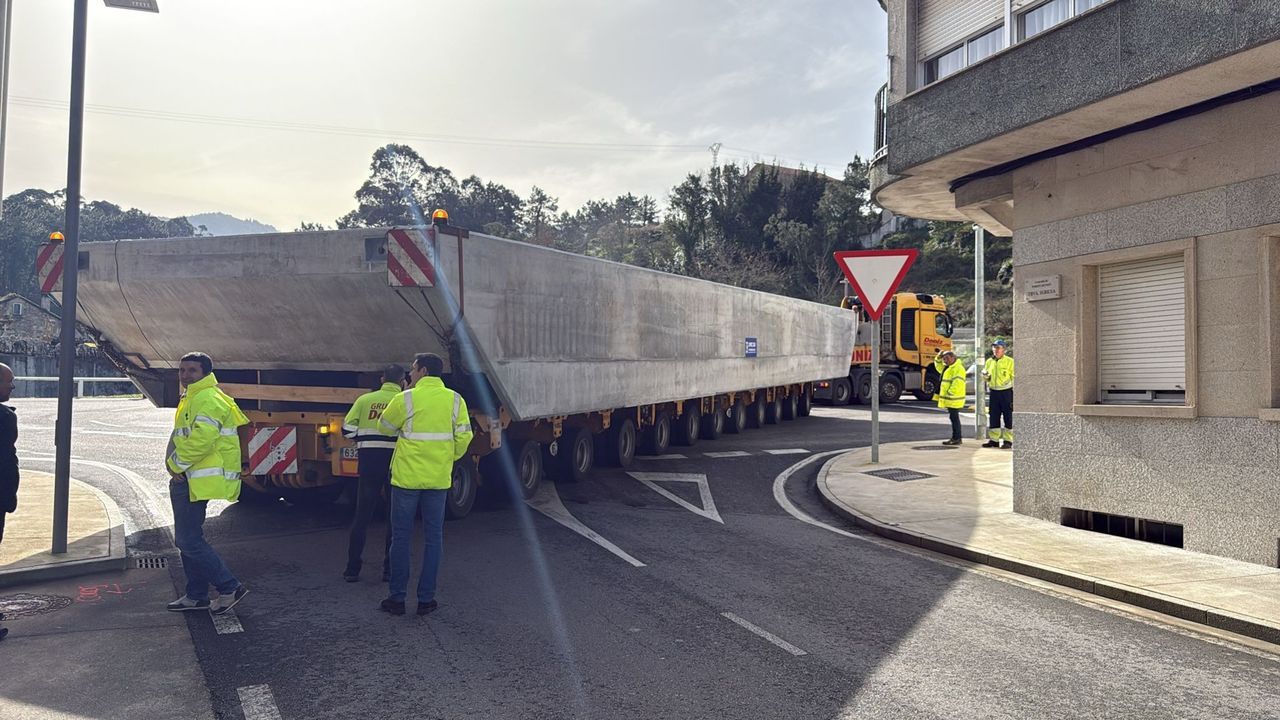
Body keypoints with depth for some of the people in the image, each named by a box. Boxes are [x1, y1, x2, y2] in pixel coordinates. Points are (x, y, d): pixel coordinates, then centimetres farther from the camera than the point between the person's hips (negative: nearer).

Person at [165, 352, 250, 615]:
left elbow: (201, 440, -26)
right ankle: (196, 595, 24)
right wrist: (177, 466, 13)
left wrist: (176, 464, -14)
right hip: (187, 478, 11)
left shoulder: (208, 399, -16)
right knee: (186, 539, 16)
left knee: (189, 540, -10)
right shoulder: (192, 398, 19)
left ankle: (229, 588, -3)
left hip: (198, 480, -11)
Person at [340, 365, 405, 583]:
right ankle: (390, 569, 13)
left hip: (369, 461, 2)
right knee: (395, 517, 10)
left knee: (362, 515, 11)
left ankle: (352, 569, 13)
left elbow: (347, 429, 1)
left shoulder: (365, 399, 4)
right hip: (396, 461, -2)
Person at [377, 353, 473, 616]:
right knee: (433, 539, 10)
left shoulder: (406, 399, -8)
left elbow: (386, 427, 6)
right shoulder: (455, 400, 0)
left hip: (406, 478, -2)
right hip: (439, 480, 2)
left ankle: (397, 598, 13)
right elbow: (464, 438, 0)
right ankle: (426, 599, 13)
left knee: (401, 538, 8)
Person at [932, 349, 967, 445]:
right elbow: (939, 367, 31)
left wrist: (949, 394, -21)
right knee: (953, 418, 13)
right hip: (949, 399, 10)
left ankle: (956, 439, -2)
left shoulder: (958, 368, -16)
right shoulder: (948, 367, 15)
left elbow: (957, 384, -23)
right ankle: (955, 438, 19)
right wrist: (939, 358, 15)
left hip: (954, 399, -10)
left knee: (954, 418, -6)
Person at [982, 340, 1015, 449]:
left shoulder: (1009, 361, -4)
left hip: (1006, 392, -5)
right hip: (994, 392, 5)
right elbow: (986, 377, 23)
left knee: (1008, 417, -1)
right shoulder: (989, 361, 12)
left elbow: (1014, 377, -5)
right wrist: (985, 374, -2)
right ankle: (994, 439, 14)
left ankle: (1008, 440, 4)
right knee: (993, 417, 7)